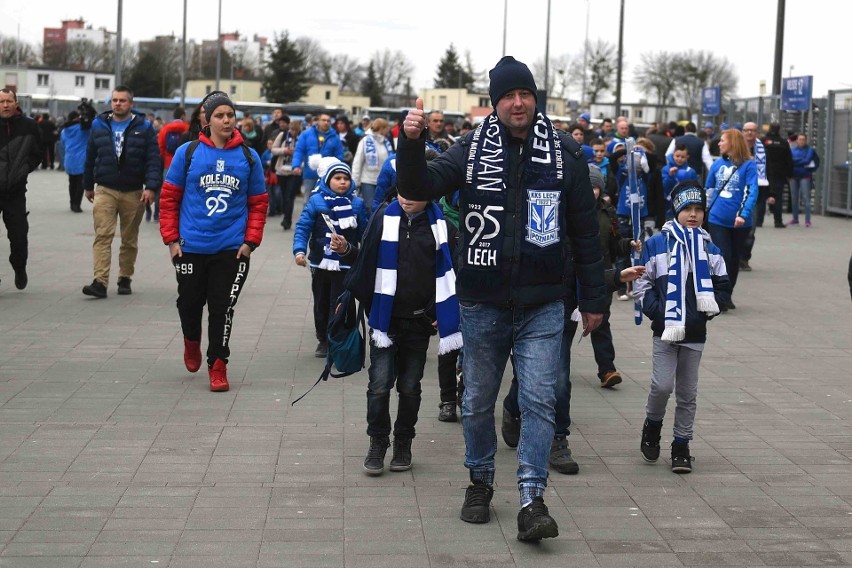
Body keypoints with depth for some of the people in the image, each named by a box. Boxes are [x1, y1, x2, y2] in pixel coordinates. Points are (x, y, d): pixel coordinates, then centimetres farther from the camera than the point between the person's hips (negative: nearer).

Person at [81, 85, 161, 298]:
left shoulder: (144, 127, -1)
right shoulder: (99, 125, 6)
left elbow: (154, 159, -5)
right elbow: (90, 157, 14)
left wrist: (151, 186, -15)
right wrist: (88, 185, 16)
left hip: (133, 192, 0)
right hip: (105, 190, 0)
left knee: (130, 239, 10)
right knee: (103, 235, -12)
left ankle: (125, 279, 22)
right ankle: (100, 282, -17)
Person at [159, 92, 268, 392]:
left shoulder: (248, 157, 3)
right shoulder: (188, 153, -2)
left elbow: (258, 203, 7)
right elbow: (169, 198, 2)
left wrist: (251, 242, -2)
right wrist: (172, 239, -2)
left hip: (232, 249, 0)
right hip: (191, 247, 0)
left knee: (222, 309, 0)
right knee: (190, 303, 11)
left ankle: (217, 365, 13)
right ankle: (192, 342, 42)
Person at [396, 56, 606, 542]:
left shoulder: (564, 151, -1)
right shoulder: (472, 150, -1)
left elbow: (585, 228, 3)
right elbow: (419, 187, -10)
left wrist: (594, 299, 4)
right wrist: (412, 143, -29)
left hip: (542, 305, -1)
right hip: (483, 303, 1)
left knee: (539, 401, -5)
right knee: (479, 401, 13)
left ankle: (532, 500, -1)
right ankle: (481, 482, 32)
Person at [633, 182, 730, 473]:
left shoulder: (710, 249, 8)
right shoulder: (656, 244, -2)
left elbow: (722, 285, 16)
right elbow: (642, 285, 0)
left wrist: (710, 308, 0)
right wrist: (659, 312, -10)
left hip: (695, 332, 3)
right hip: (665, 330, -3)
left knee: (688, 392, 7)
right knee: (662, 385, -11)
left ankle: (681, 446, 17)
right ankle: (652, 426, 16)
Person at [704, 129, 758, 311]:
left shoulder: (748, 165, -7)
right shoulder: (718, 164, 6)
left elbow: (752, 191, -15)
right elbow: (708, 190, 16)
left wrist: (744, 214, -27)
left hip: (739, 222, -1)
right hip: (717, 219, 1)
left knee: (734, 260, 12)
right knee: (723, 258, -6)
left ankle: (727, 296, 26)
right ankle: (720, 299, -2)